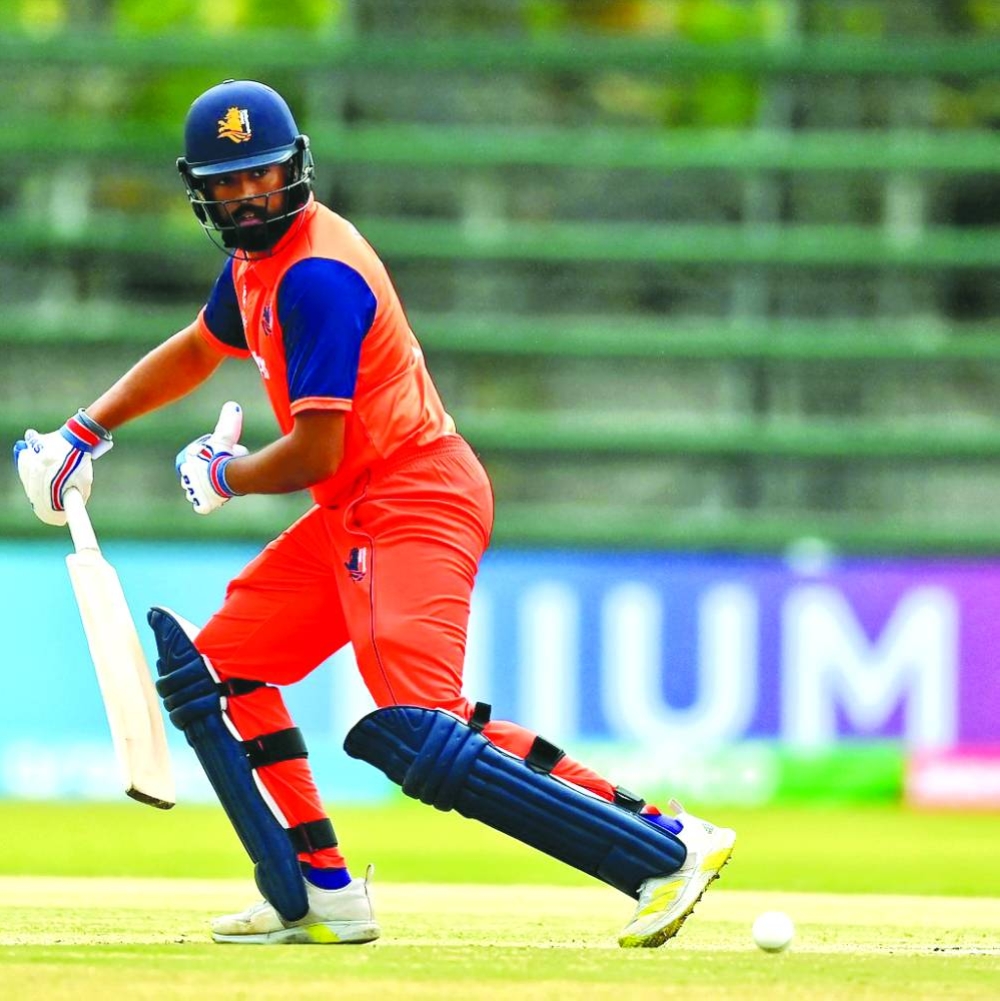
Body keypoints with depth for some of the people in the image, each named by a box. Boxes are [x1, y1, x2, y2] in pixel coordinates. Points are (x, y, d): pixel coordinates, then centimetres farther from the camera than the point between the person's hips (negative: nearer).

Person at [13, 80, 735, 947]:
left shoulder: (316, 276, -18)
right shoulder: (256, 257, 13)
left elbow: (313, 454, -19)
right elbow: (197, 350, 33)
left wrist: (221, 476, 0)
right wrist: (85, 432, 27)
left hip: (413, 504, -11)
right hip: (353, 515, 11)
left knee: (418, 735, -25)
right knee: (216, 667, 13)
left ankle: (669, 845, -25)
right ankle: (320, 898, 12)